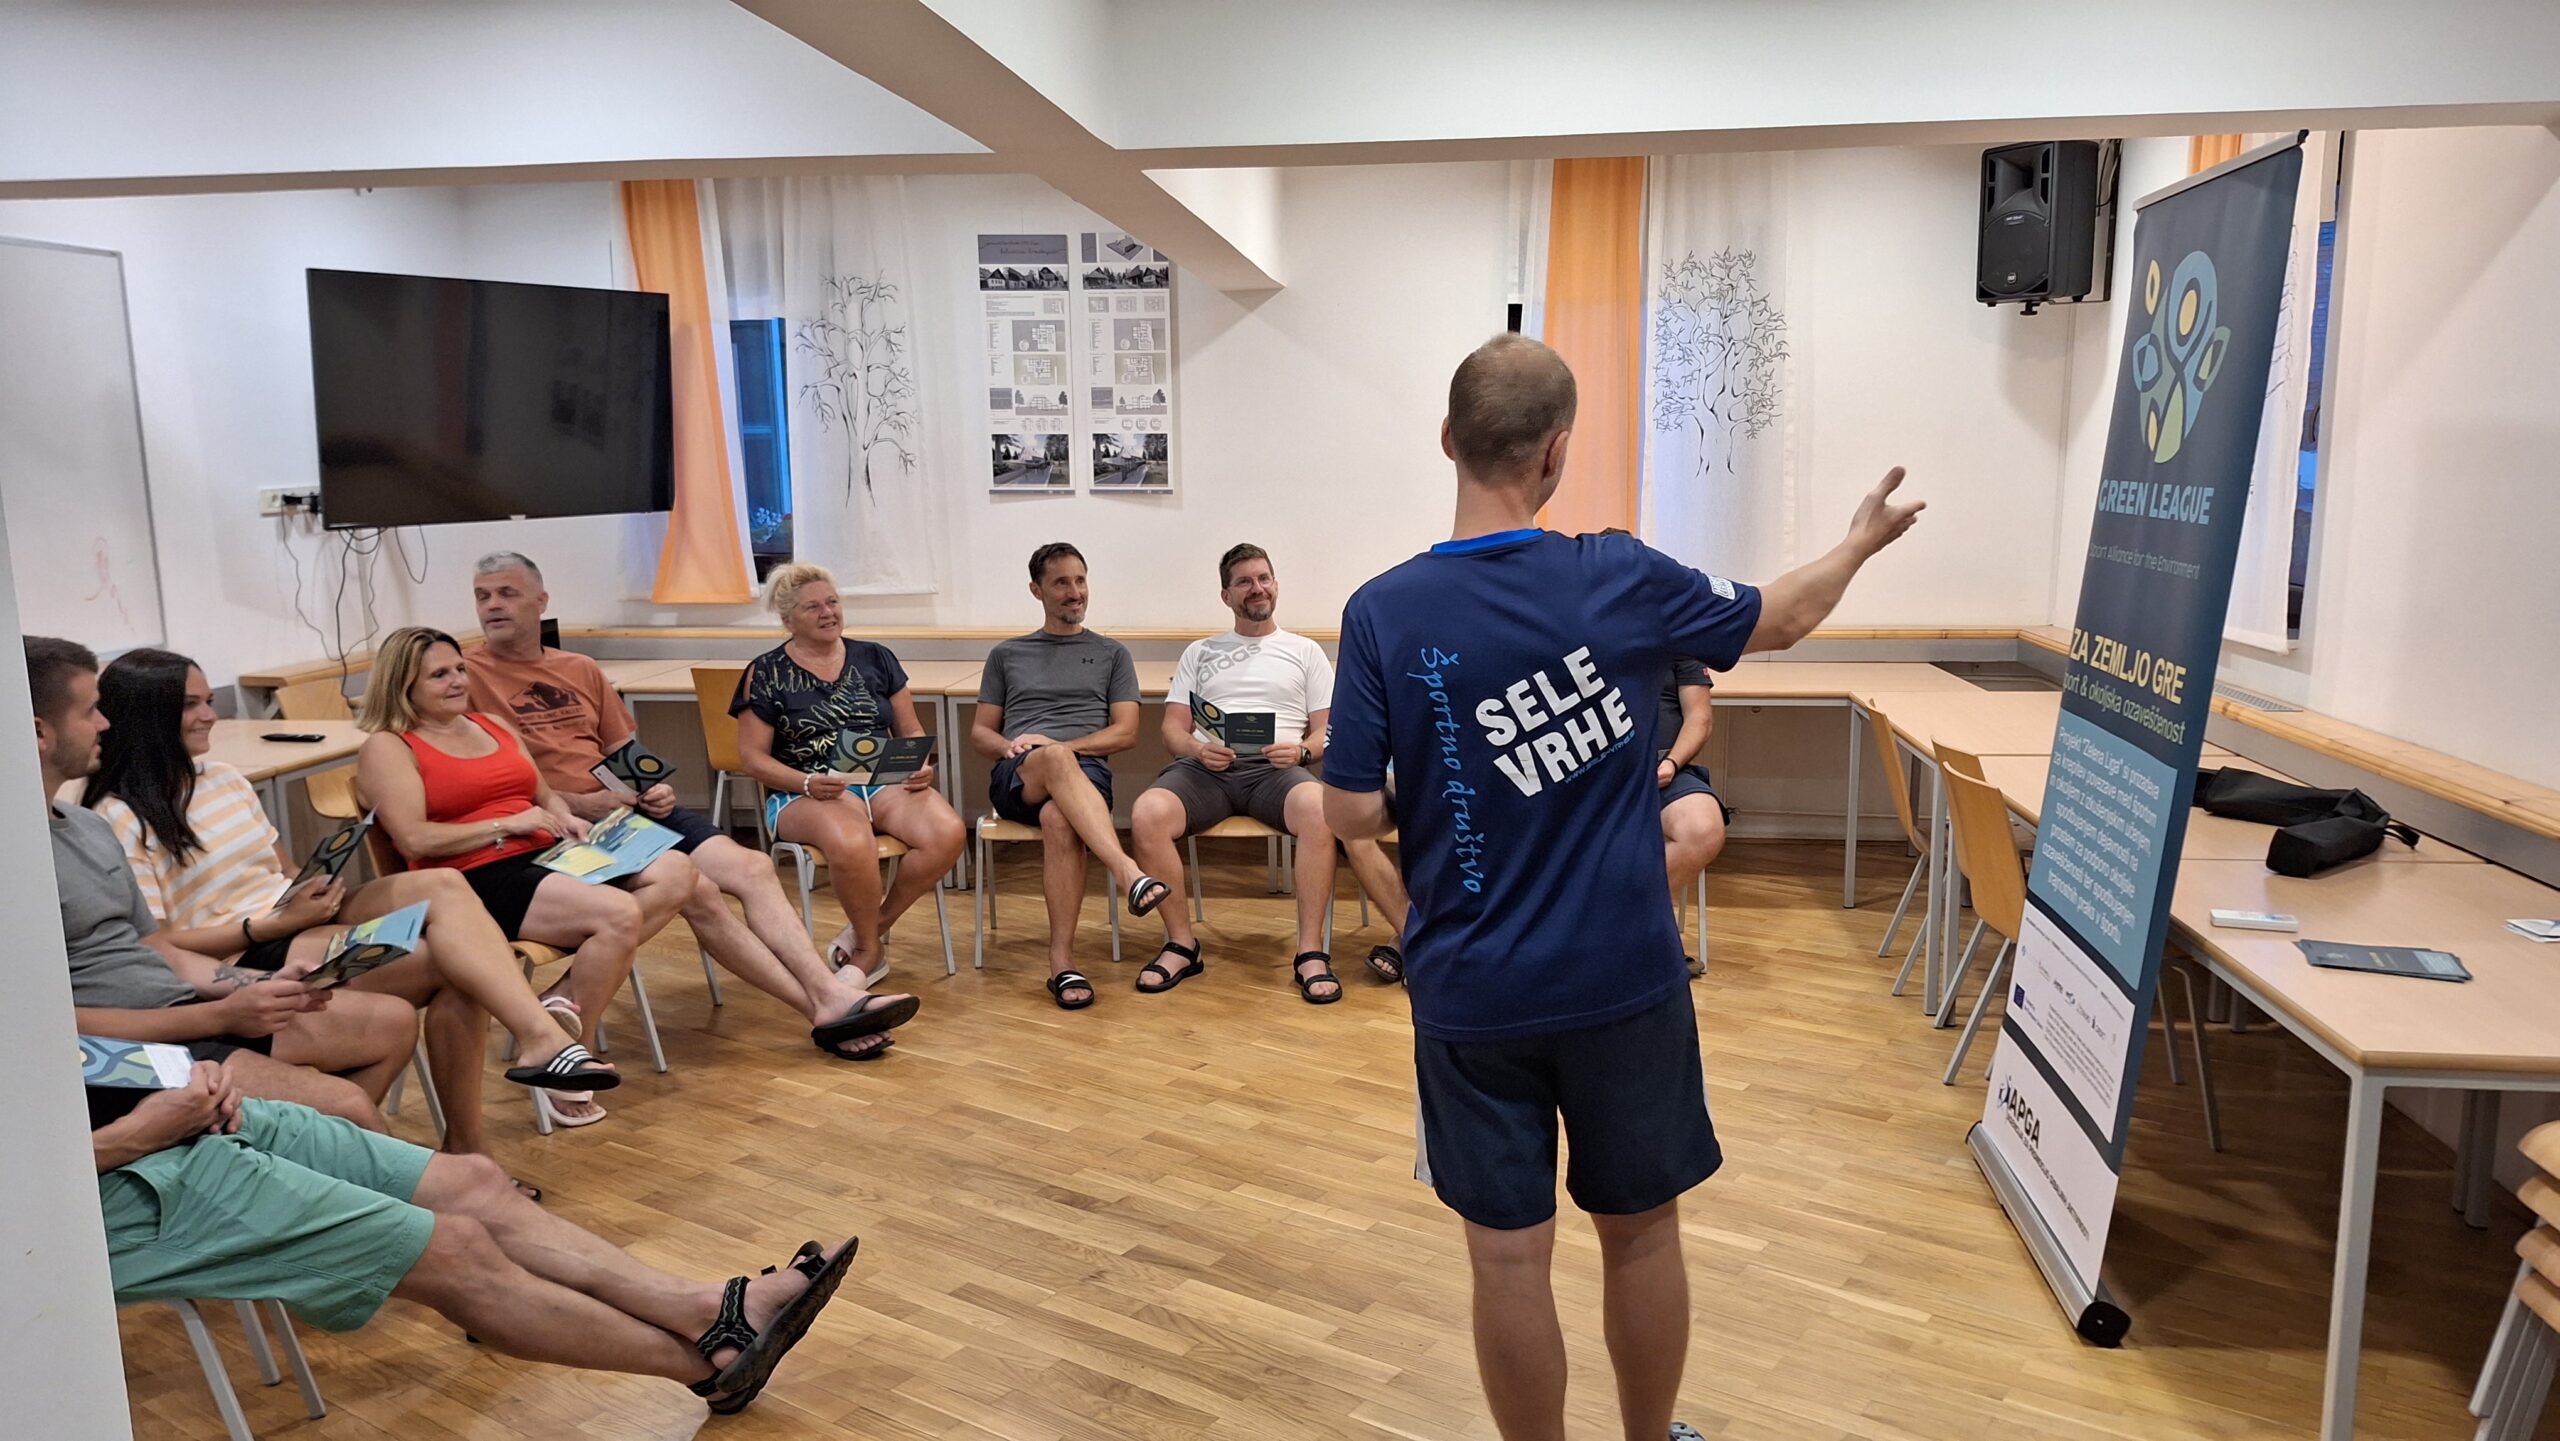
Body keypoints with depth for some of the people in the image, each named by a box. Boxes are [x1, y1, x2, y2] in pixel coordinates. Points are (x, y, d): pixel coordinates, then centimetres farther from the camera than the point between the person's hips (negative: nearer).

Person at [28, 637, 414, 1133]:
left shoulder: (91, 825, 14)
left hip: (185, 1006, 10)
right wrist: (221, 1016, -17)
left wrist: (263, 984, 2)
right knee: (348, 1106, -22)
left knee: (395, 1019, 4)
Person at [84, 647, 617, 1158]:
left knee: (442, 885, -24)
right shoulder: (120, 819, -5)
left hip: (294, 919, 7)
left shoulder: (225, 781, 17)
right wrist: (272, 925, -17)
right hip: (242, 963, -7)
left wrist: (315, 889, -2)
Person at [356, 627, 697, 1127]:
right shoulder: (388, 747, 2)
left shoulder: (492, 724, 23)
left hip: (545, 858, 8)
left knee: (674, 874, -15)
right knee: (618, 915, -30)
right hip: (477, 880, -8)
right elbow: (414, 840, -11)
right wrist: (507, 825, -12)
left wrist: (566, 819, 5)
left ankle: (568, 998, -17)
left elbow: (543, 794, 28)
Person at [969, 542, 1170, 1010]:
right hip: (1015, 779, 0)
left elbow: (1125, 732, 10)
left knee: (1059, 818, -39)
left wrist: (1058, 745, -6)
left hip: (1084, 772, 0)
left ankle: (1062, 960, -41)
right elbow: (980, 732, 22)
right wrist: (1011, 746, -3)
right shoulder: (1006, 655, 26)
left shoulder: (1111, 654, 22)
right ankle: (1128, 872, -58)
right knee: (1055, 759, -40)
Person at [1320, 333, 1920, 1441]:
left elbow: (1351, 815, -10)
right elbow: (1785, 618, 9)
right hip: (1623, 979, 1)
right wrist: (1864, 539, 28)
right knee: (1642, 1234, 20)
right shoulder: (1619, 578, -9)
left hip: (1471, 994, 0)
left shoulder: (1382, 613, -11)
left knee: (1509, 1258, 13)